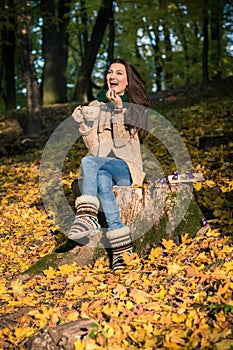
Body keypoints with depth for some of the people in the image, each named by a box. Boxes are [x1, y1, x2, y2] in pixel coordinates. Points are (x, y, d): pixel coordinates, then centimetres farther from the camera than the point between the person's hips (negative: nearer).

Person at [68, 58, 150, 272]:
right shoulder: (96, 105, 15)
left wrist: (118, 108, -16)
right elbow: (93, 145, 7)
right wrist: (82, 123, -8)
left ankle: (87, 216, -49)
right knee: (102, 181, -35)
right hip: (101, 166, 2)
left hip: (126, 167, -2)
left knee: (88, 161, -33)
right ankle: (121, 246, -43)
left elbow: (120, 141, -7)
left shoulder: (137, 107, 7)